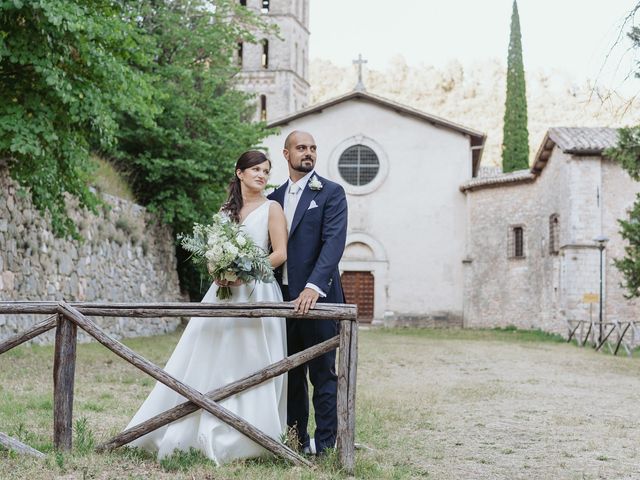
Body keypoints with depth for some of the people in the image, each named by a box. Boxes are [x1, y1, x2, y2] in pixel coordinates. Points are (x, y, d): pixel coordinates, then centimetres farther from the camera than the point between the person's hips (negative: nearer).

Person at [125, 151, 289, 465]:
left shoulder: (271, 208, 2)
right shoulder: (226, 212, 16)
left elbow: (280, 254, -6)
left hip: (257, 292, -4)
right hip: (225, 292, 4)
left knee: (250, 366, -3)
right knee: (212, 364, 4)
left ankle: (243, 440, 4)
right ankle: (191, 432, 10)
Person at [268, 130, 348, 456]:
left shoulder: (331, 193, -1)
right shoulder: (275, 198, 15)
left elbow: (334, 242, -14)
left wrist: (313, 287, -25)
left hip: (317, 296, -5)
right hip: (284, 297, 5)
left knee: (322, 374, -1)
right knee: (291, 373, 10)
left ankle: (325, 443, 5)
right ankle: (296, 438, 19)